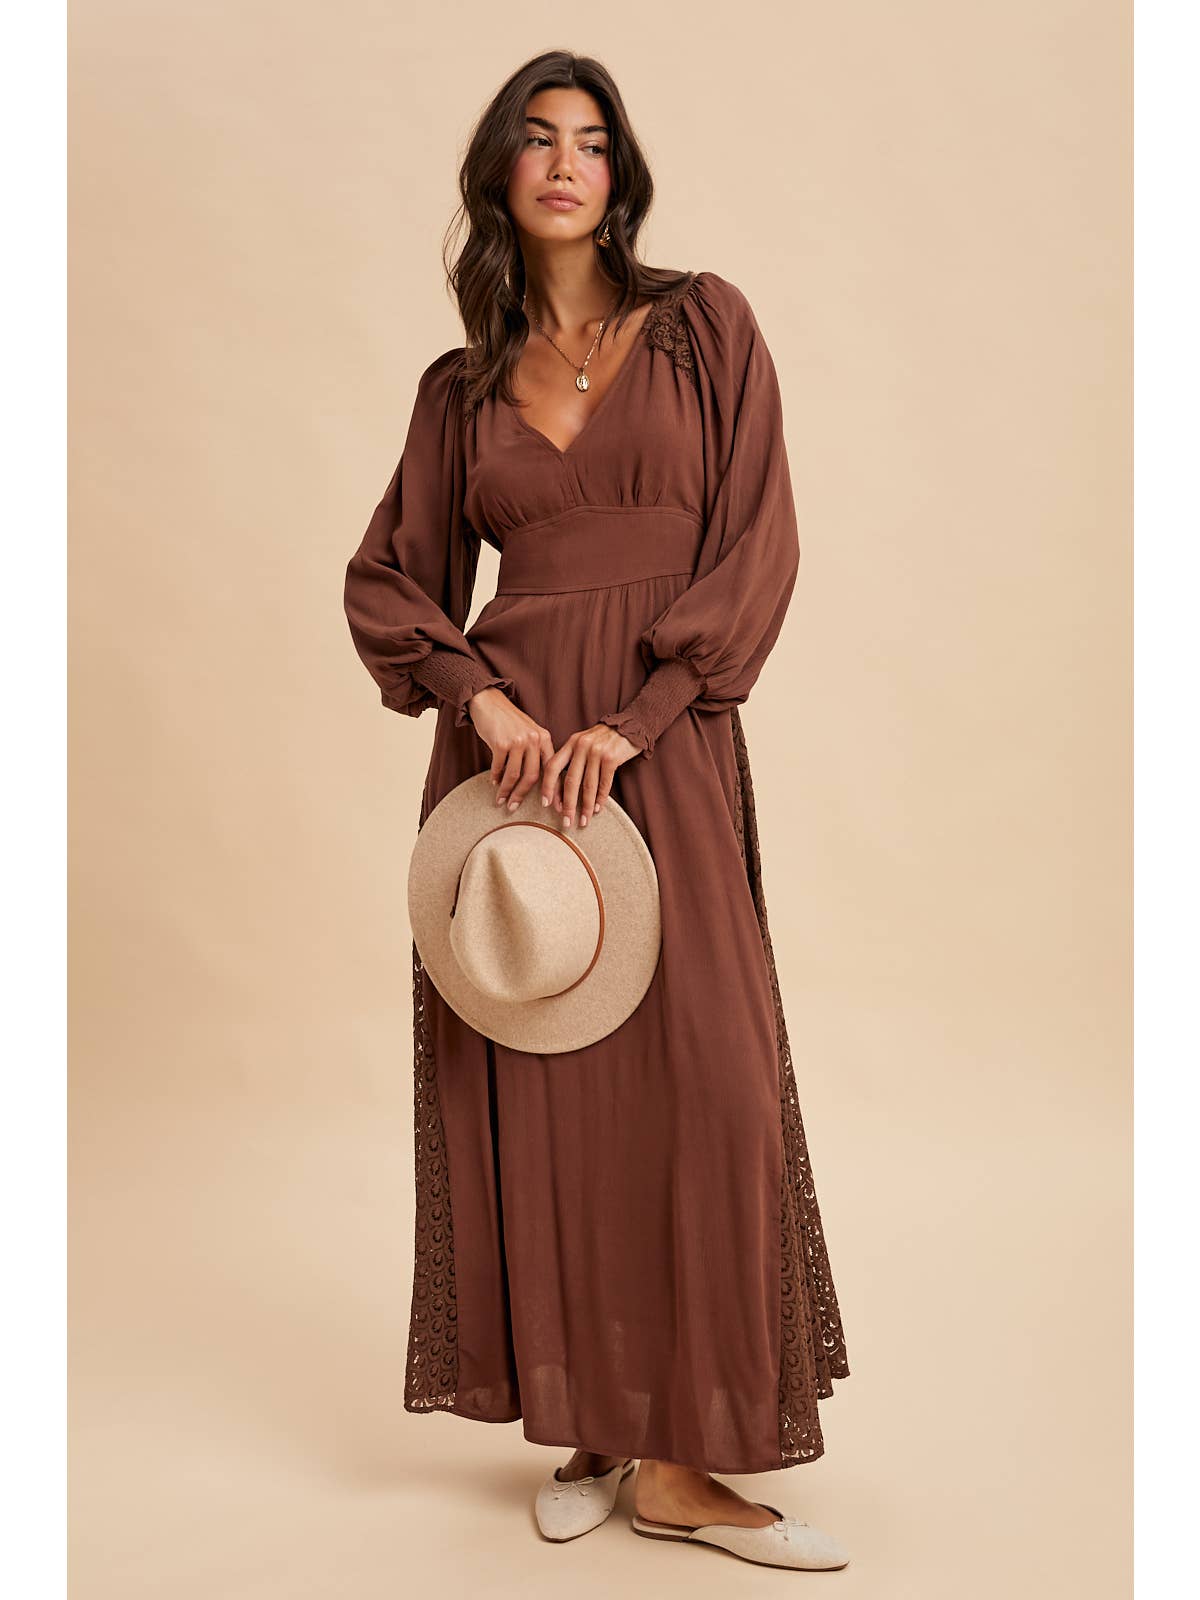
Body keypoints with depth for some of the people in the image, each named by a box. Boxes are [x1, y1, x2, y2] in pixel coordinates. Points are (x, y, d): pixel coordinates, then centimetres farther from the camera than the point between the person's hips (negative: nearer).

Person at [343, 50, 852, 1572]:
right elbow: (391, 577, 12)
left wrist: (626, 724, -12)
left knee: (696, 1079, -7)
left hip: (663, 746, -2)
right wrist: (478, 694, -9)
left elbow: (756, 546, -2)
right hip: (507, 740, 2)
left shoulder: (704, 326, 7)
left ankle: (683, 1457, 4)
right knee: (530, 1079, 2)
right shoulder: (462, 385, 14)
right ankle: (587, 1423, 16)